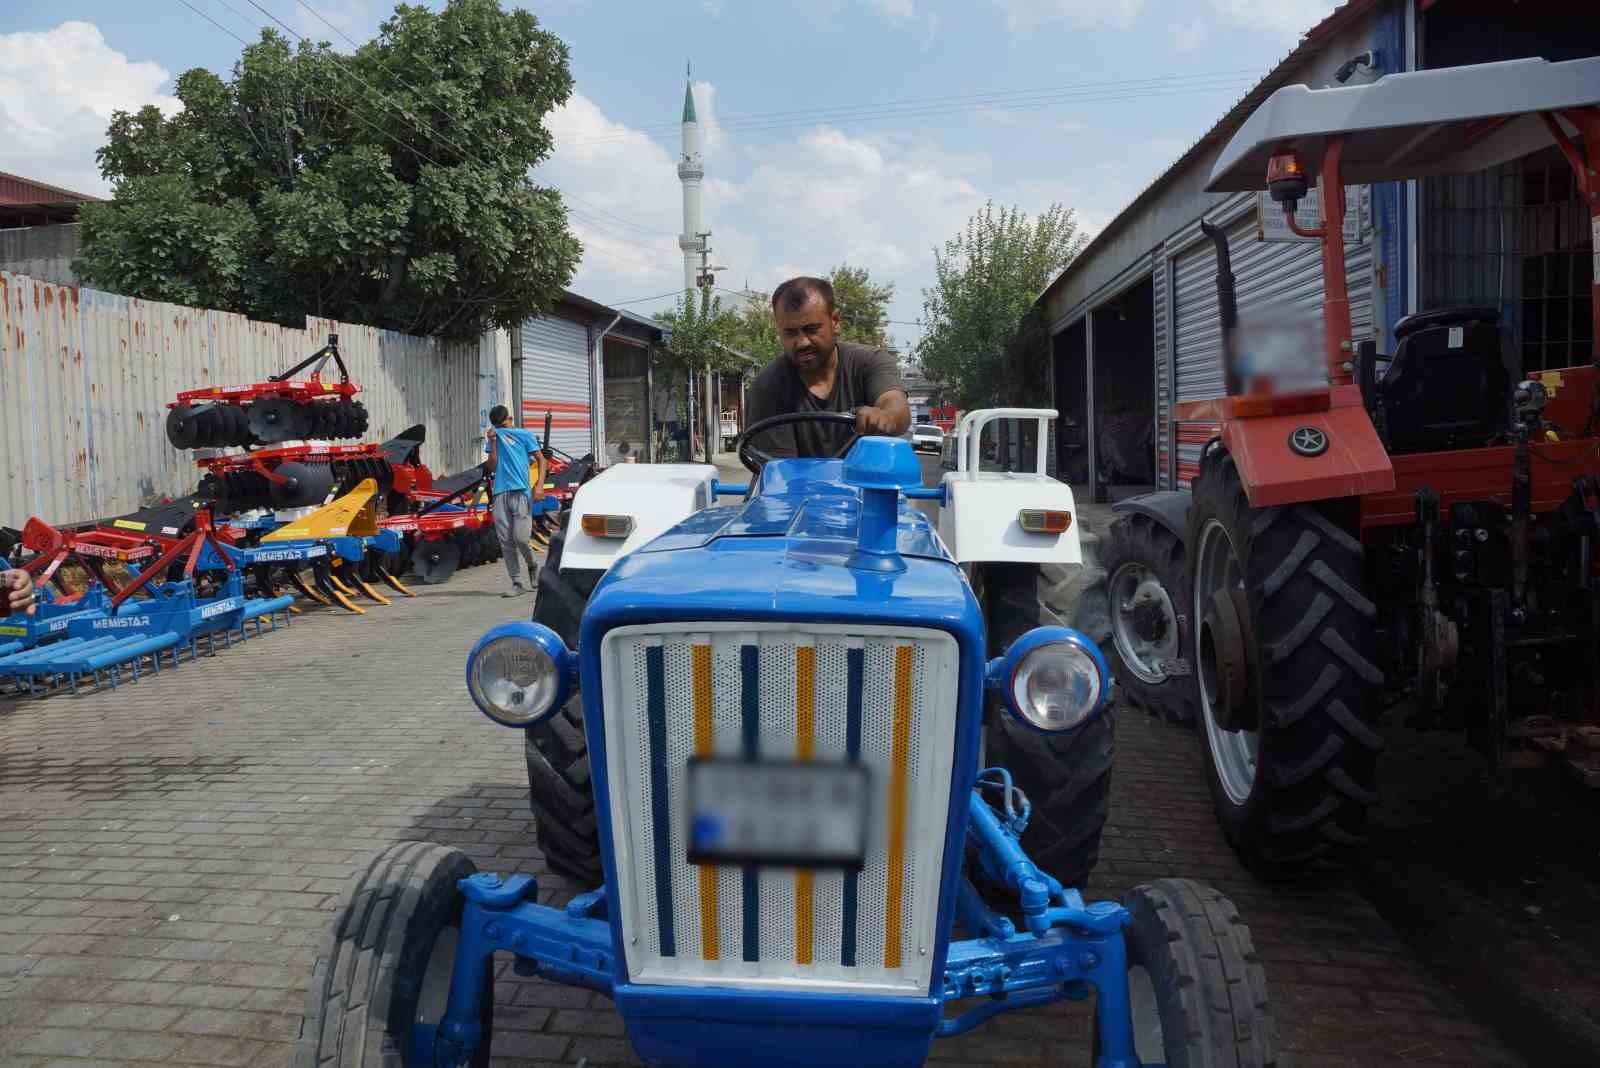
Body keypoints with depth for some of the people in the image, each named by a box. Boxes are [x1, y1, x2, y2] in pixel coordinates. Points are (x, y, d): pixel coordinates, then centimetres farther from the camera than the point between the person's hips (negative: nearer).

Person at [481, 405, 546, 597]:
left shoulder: (525, 435, 8)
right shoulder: (492, 438, 16)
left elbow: (541, 460, 6)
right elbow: (491, 468, 9)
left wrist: (539, 485, -8)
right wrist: (492, 442, -1)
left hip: (520, 492, -3)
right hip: (499, 493, 3)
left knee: (521, 537, -12)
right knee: (505, 541, -1)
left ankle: (532, 566, 17)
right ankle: (517, 583, 4)